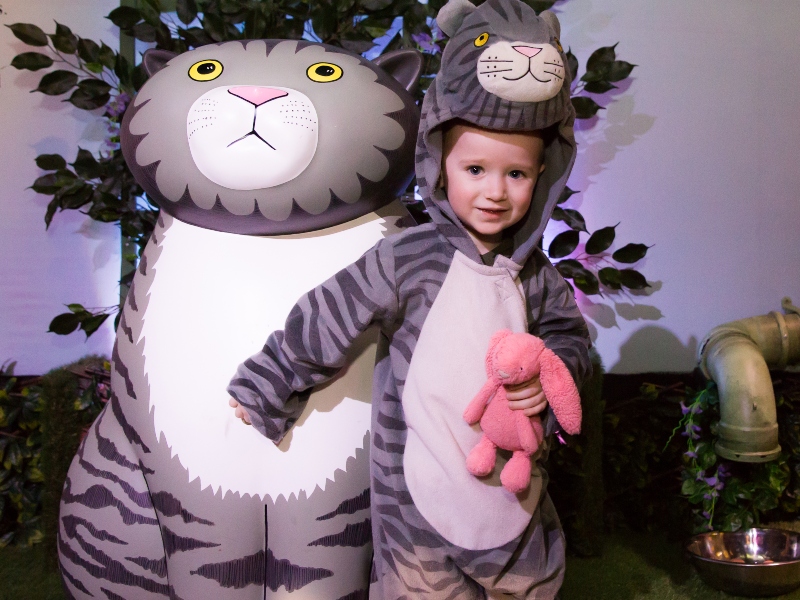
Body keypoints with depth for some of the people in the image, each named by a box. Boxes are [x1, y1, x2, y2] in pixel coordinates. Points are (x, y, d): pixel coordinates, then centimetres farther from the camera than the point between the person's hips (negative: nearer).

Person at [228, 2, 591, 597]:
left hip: (513, 487, 5)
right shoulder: (406, 260, -16)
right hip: (421, 501, -4)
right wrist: (258, 393, -1)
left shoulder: (534, 273, -2)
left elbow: (569, 333, 13)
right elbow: (321, 325, -9)